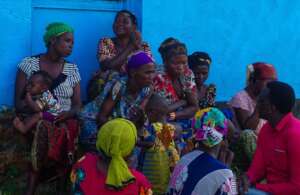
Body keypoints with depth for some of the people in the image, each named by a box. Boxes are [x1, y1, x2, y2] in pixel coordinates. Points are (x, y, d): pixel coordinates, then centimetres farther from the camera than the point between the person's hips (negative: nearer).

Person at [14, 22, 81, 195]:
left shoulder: (72, 69, 12)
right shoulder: (29, 64, 4)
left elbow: (77, 105, 6)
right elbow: (19, 103, -2)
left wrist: (64, 115, -17)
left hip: (65, 121, 2)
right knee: (43, 129, -36)